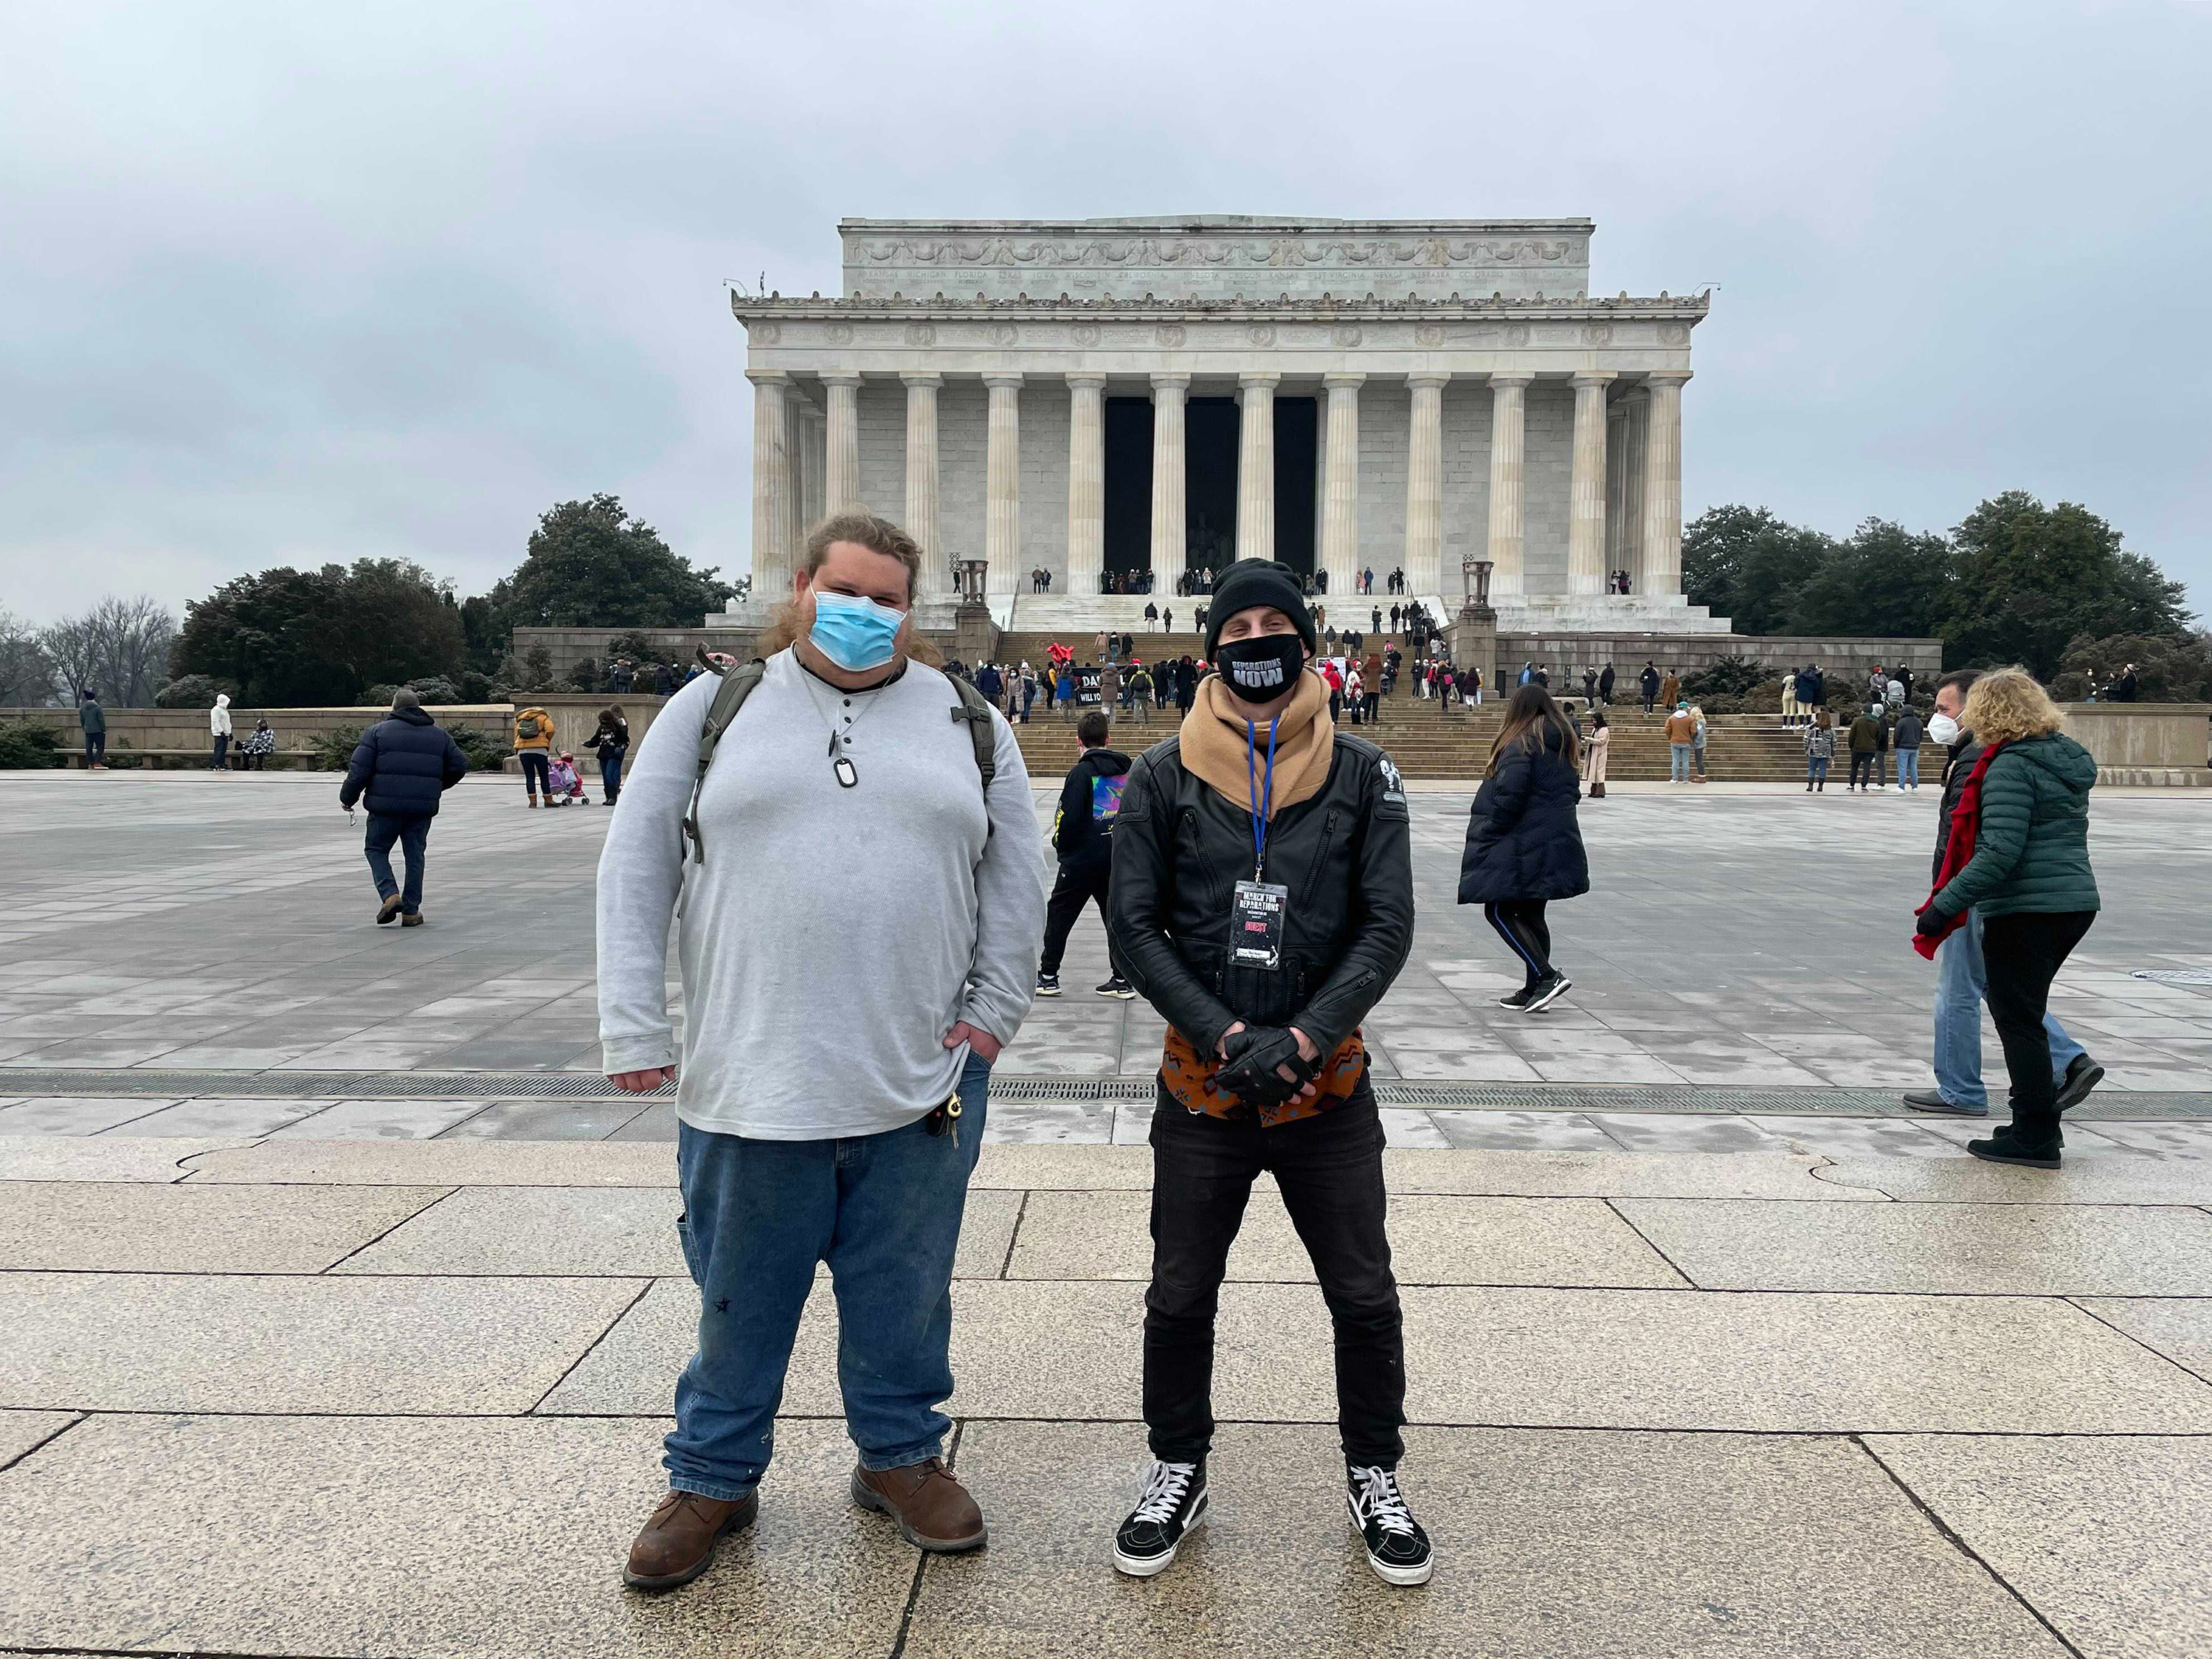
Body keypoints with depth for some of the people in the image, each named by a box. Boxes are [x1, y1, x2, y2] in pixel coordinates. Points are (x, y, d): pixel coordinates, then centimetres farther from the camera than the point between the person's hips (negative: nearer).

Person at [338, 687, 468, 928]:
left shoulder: (377, 732, 1)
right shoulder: (439, 735, 10)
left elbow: (359, 770, -5)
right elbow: (459, 766, 10)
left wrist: (347, 798, 8)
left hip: (386, 806, -2)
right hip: (422, 808, 3)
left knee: (376, 850, 14)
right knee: (415, 855, 12)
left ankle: (390, 895, -6)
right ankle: (411, 911, 11)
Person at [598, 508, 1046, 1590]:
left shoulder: (970, 722, 8)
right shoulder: (714, 708, 5)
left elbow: (1018, 875, 10)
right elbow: (637, 868, 3)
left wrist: (993, 1009, 2)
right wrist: (635, 1031, -3)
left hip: (922, 1080, 1)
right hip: (749, 1079, -1)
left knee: (905, 1288, 14)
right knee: (740, 1293, 13)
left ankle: (900, 1456, 36)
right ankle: (713, 1478, 34)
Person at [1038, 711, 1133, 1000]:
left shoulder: (1082, 772, -13)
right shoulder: (1127, 770, 5)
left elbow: (1068, 817, -17)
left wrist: (1061, 846, 0)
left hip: (1082, 859, -5)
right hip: (1118, 858, 5)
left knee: (1059, 914, 8)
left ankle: (1048, 976, 13)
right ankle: (1123, 979, 11)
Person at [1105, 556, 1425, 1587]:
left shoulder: (1363, 777, 0)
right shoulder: (1164, 779, -1)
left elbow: (1388, 927, -5)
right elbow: (1133, 926, -4)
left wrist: (1301, 1037, -16)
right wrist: (1224, 1034, -14)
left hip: (1330, 1086, 0)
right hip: (1201, 1087, 0)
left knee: (1365, 1300, 11)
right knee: (1180, 1297, 12)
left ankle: (1374, 1479, 34)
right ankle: (1177, 1474, 35)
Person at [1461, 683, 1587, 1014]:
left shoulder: (1520, 744, -13)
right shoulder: (1563, 746, 14)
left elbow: (1509, 797, -21)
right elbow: (1571, 792, 19)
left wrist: (1486, 835, -11)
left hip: (1521, 847, -9)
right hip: (1557, 844, 9)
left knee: (1499, 912, -4)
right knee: (1531, 916, 14)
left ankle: (1546, 976, -13)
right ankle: (1533, 990, 17)